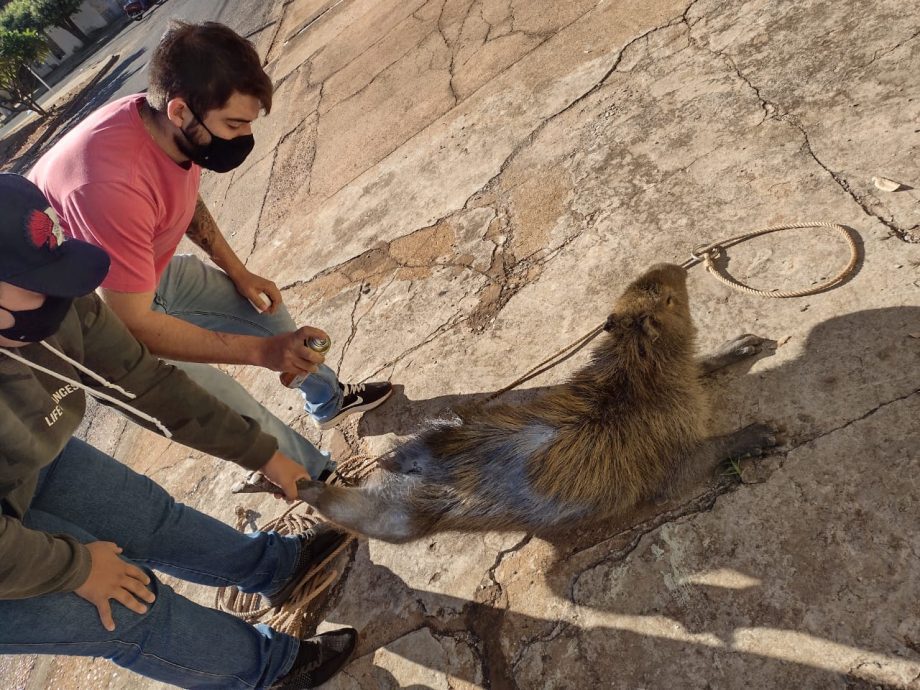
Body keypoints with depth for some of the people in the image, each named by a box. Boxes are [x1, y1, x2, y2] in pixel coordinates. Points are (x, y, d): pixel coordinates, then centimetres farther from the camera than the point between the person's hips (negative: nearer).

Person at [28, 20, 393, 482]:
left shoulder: (174, 129, -17)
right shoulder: (110, 185, -41)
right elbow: (134, 325, -34)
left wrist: (237, 272, 1)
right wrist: (261, 351, -32)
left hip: (154, 268, 7)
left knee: (266, 309, 12)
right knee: (233, 414, -9)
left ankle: (329, 400, 35)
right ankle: (316, 476, 16)